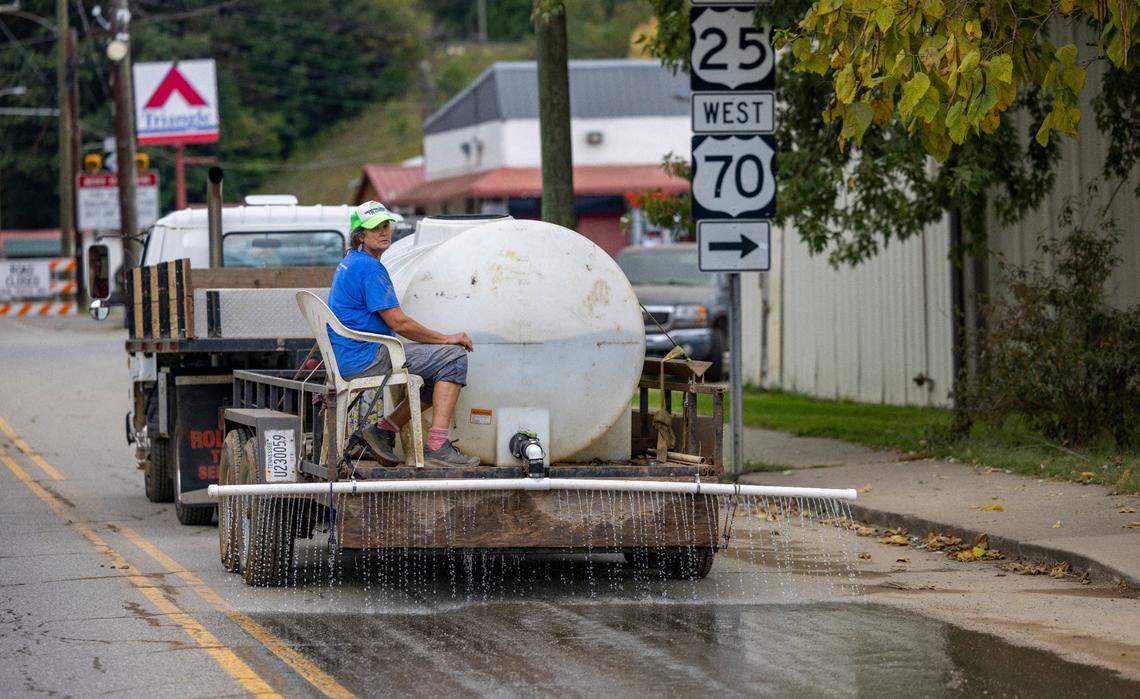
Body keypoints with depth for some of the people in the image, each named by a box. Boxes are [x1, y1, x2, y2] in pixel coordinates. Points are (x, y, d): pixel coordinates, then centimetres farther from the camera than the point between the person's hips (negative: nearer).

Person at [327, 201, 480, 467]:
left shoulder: (349, 263, 18)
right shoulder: (369, 268, -15)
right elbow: (399, 323, -18)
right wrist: (446, 339, -6)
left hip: (348, 361, 10)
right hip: (365, 359, -10)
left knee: (439, 376, 18)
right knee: (454, 358, -13)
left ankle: (384, 429, 12)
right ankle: (437, 445, -20)